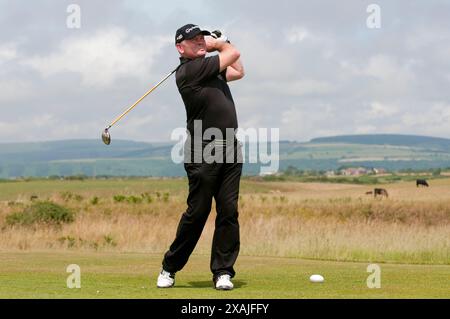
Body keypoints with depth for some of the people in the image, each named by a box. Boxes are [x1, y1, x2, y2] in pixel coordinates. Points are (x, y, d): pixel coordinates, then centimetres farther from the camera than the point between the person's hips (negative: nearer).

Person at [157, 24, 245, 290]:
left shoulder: (209, 66, 17)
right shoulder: (190, 69, -10)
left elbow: (239, 71, 31)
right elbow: (234, 54, -5)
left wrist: (219, 40, 25)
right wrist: (220, 43, 15)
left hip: (230, 151, 7)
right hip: (203, 154, -7)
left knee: (229, 211, -1)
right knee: (198, 211, -4)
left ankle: (223, 271, 3)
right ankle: (170, 268, 10)